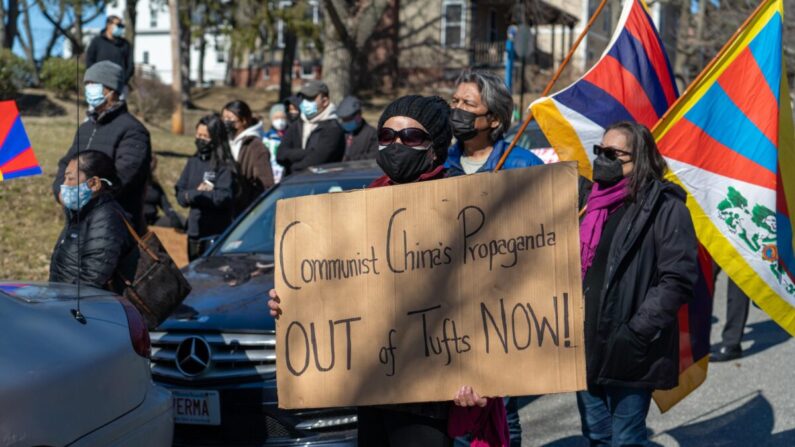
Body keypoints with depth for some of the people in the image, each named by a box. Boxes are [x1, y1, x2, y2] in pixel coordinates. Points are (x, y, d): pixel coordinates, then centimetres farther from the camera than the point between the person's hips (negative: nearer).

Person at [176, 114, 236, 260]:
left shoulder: (224, 166, -7)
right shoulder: (193, 162, 10)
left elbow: (225, 197, -17)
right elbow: (180, 195, 8)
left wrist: (192, 195, -9)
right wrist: (200, 192, -12)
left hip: (217, 234, -6)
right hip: (194, 232, 6)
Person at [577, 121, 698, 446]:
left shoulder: (664, 207, -10)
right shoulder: (594, 202, 14)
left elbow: (678, 279, -16)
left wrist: (637, 331, -19)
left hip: (627, 353, -8)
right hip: (587, 346, 8)